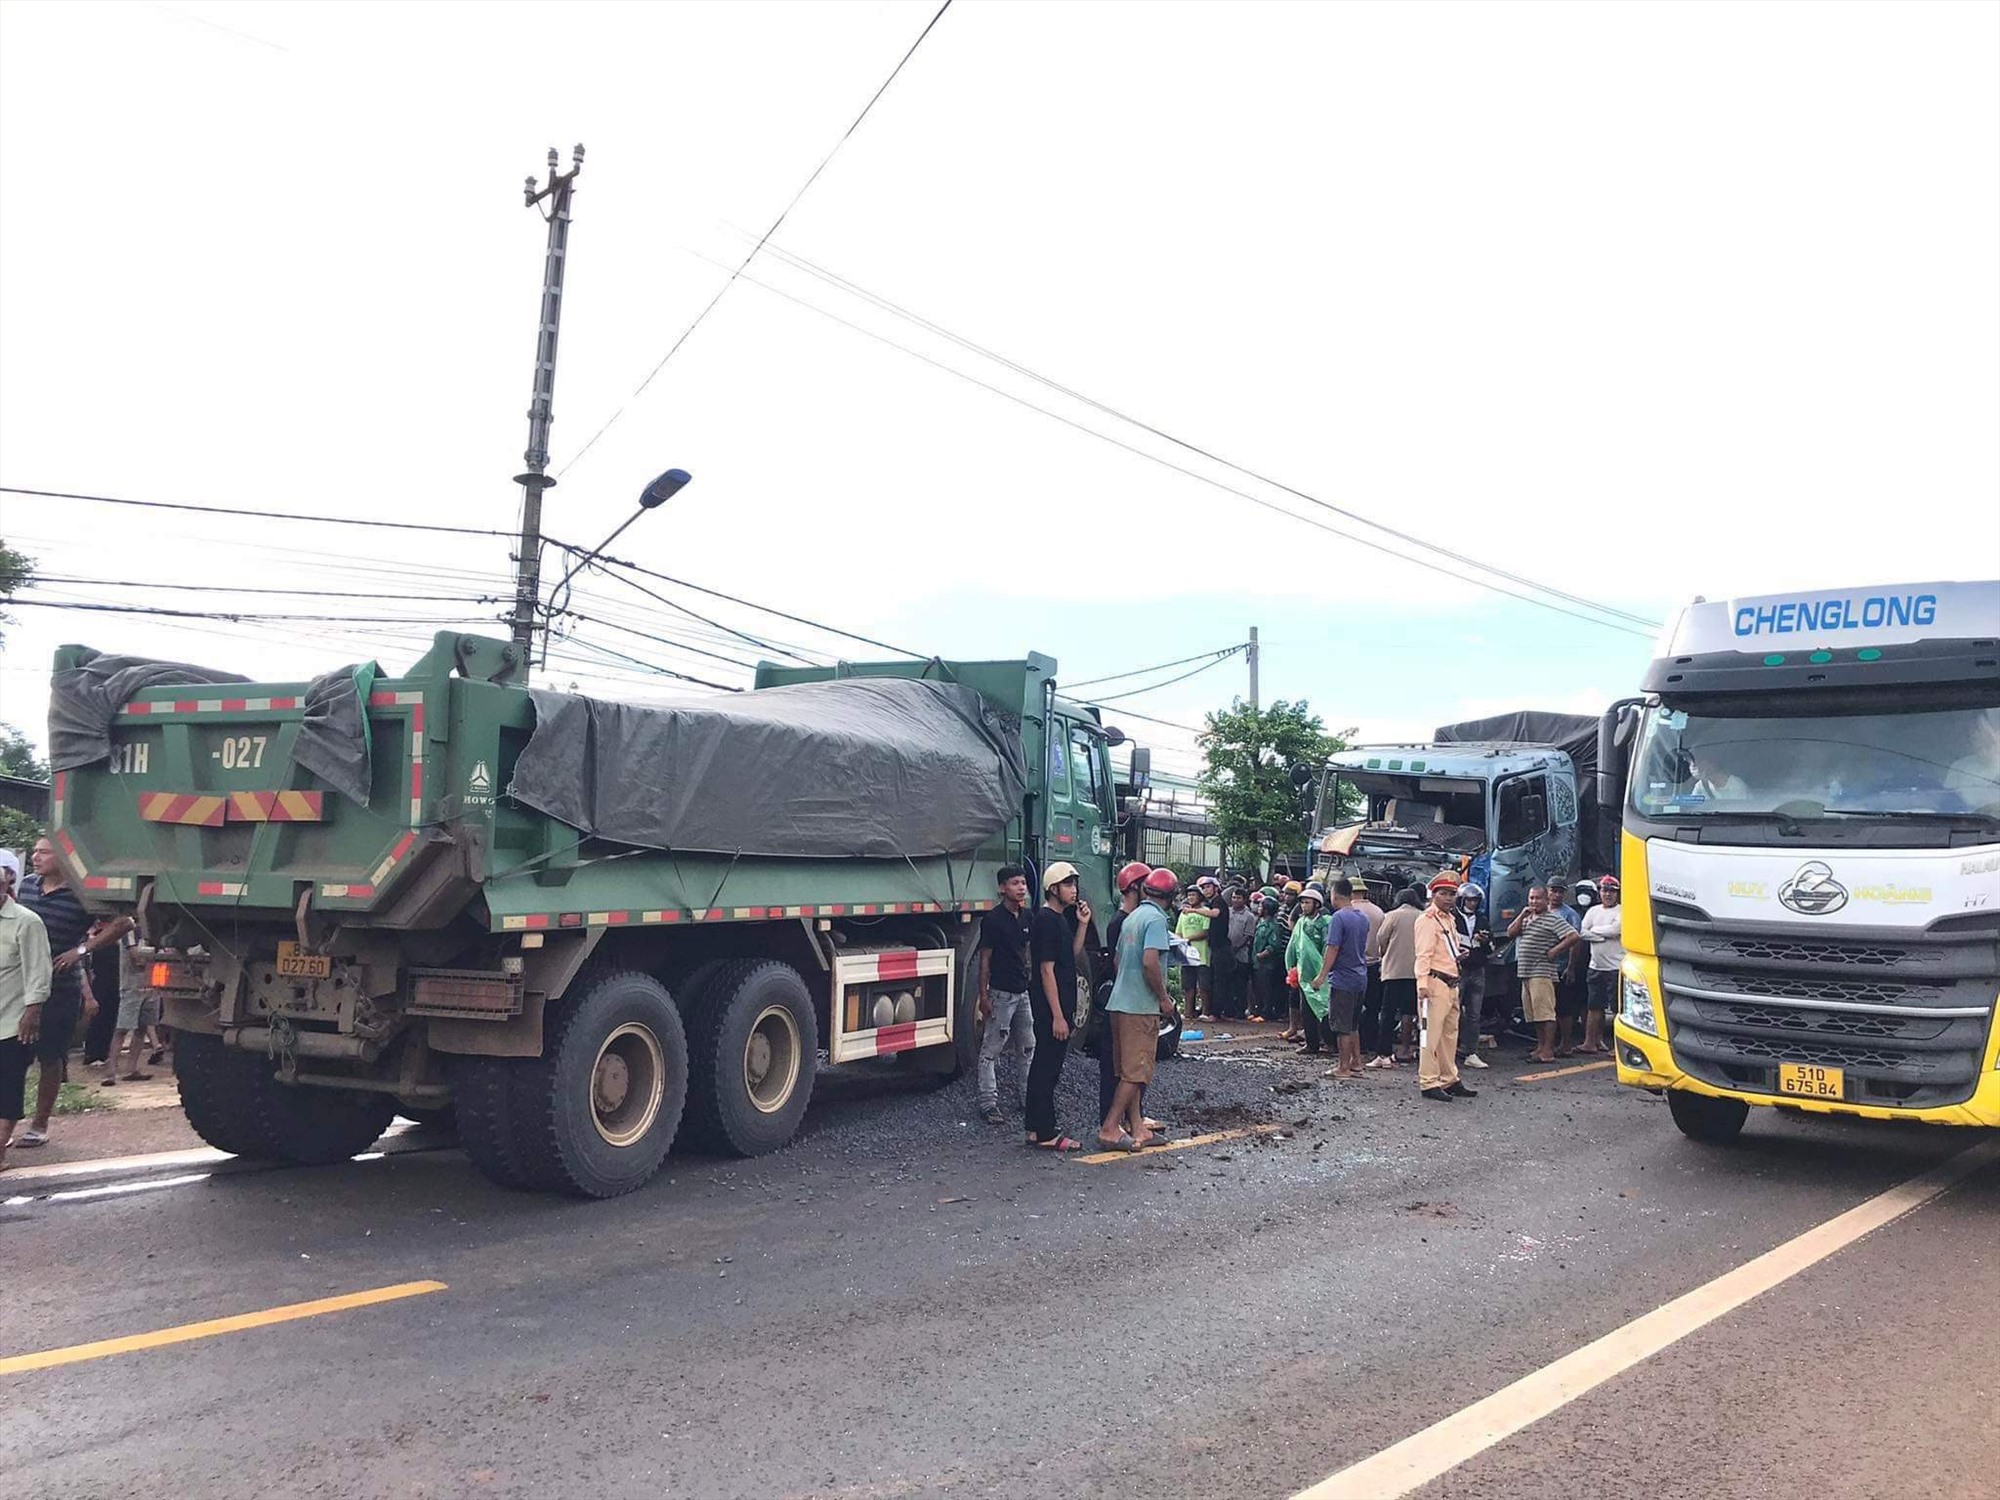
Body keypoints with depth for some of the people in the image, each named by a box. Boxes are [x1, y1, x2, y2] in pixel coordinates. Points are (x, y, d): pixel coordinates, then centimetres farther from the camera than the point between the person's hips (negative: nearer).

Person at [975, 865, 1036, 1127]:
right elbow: (985, 959, -10)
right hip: (1001, 993, -7)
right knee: (991, 1050, -2)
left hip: (1024, 991, 7)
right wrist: (983, 995, -13)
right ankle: (988, 1103, 1)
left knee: (1028, 1049, 13)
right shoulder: (993, 919, -12)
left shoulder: (1027, 917, 8)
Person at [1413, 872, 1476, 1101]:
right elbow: (1423, 955, -17)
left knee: (1450, 1035, 15)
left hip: (1452, 984, 10)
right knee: (1432, 1034, -8)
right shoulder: (1428, 920, -9)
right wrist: (1423, 984, -24)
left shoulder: (1450, 919, 20)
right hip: (1435, 982, -10)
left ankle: (1450, 1080, 23)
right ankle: (1429, 1083, -5)